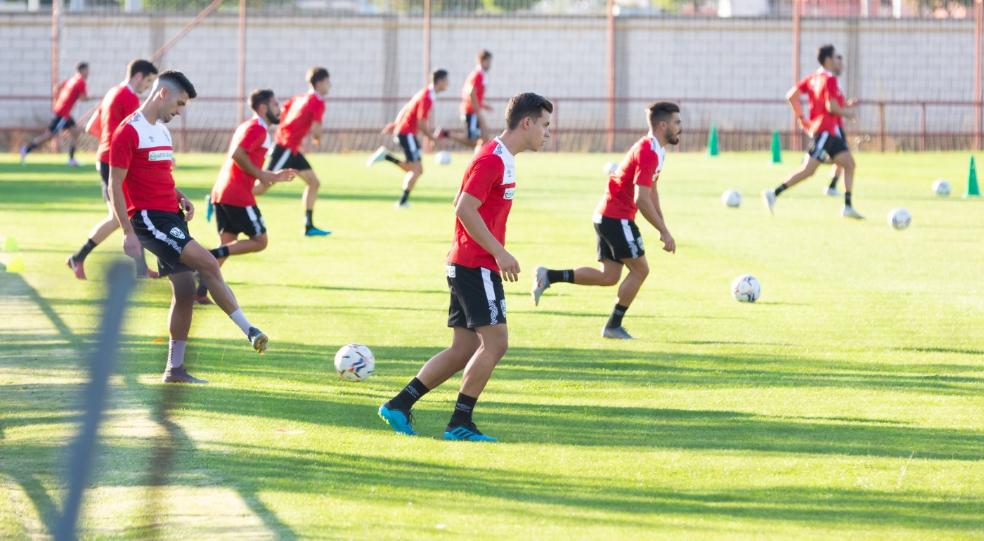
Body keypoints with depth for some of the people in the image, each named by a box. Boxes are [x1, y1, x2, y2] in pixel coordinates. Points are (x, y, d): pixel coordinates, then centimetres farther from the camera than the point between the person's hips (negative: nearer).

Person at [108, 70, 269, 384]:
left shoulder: (162, 131, 18)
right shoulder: (129, 132, -10)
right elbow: (115, 186, -12)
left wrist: (181, 199, 8)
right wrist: (129, 233, -17)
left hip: (171, 217, 9)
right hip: (148, 217, -9)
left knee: (185, 290, 6)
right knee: (208, 264, -18)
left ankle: (175, 369, 11)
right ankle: (250, 331, -15)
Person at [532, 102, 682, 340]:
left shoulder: (657, 151, 13)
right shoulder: (647, 152, -19)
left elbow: (651, 190, 25)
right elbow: (641, 200, -25)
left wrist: (662, 226, 20)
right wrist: (664, 232, -21)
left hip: (607, 216, 10)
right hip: (617, 217, -10)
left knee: (609, 277, 8)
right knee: (640, 269, -2)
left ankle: (549, 276, 7)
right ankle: (613, 326, 5)